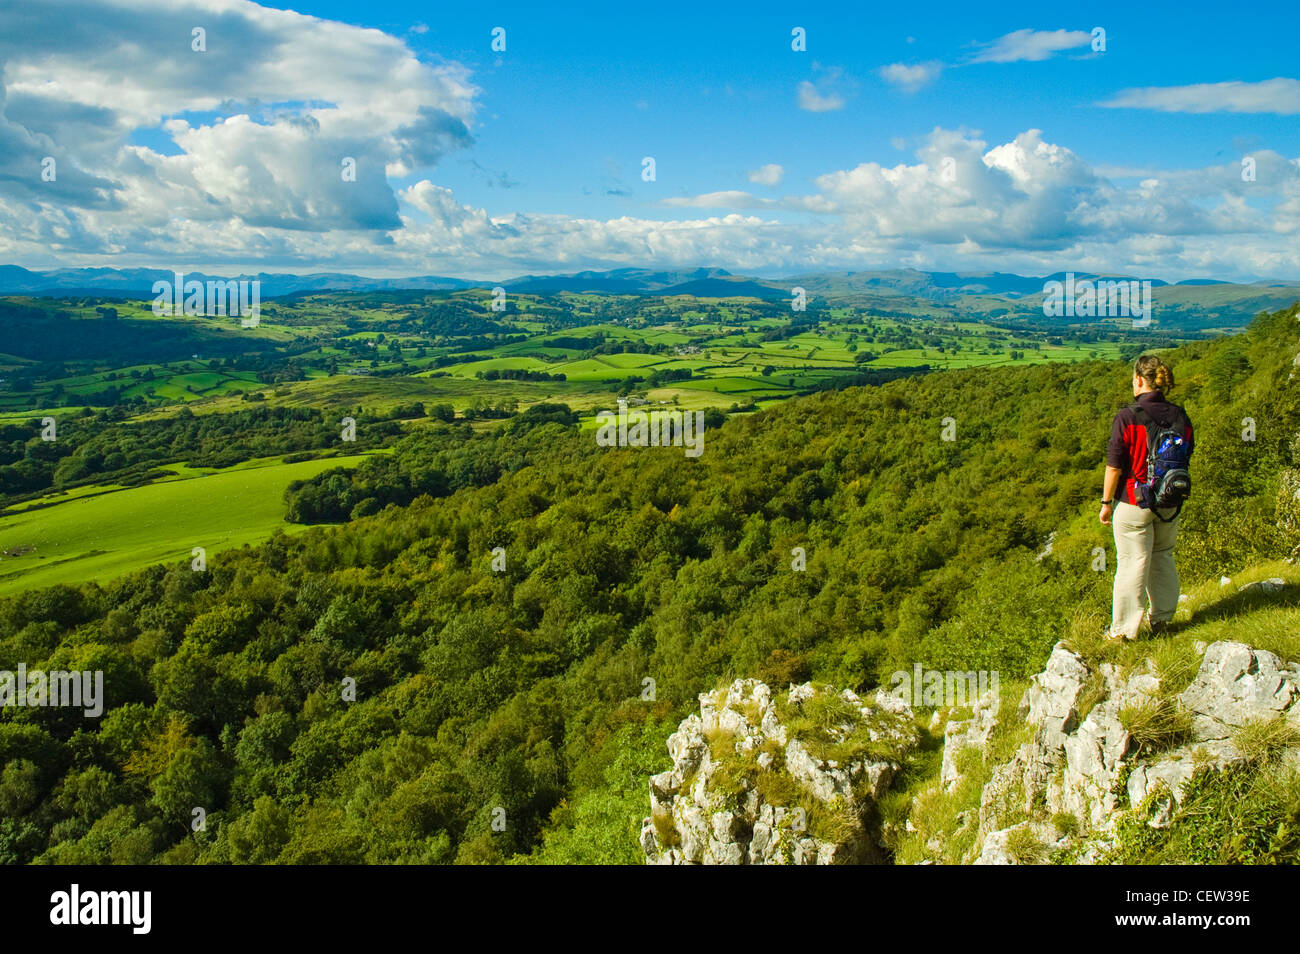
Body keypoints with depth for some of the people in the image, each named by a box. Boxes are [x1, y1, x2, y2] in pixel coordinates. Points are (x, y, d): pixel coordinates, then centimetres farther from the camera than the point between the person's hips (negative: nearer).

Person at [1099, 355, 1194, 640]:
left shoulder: (1127, 417, -17)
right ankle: (1161, 619, 31)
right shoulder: (1180, 417, -1)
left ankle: (1125, 629, 13)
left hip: (1134, 502, -5)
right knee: (1163, 558, 20)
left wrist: (1106, 503, -4)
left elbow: (1114, 467, -15)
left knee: (1132, 564, 3)